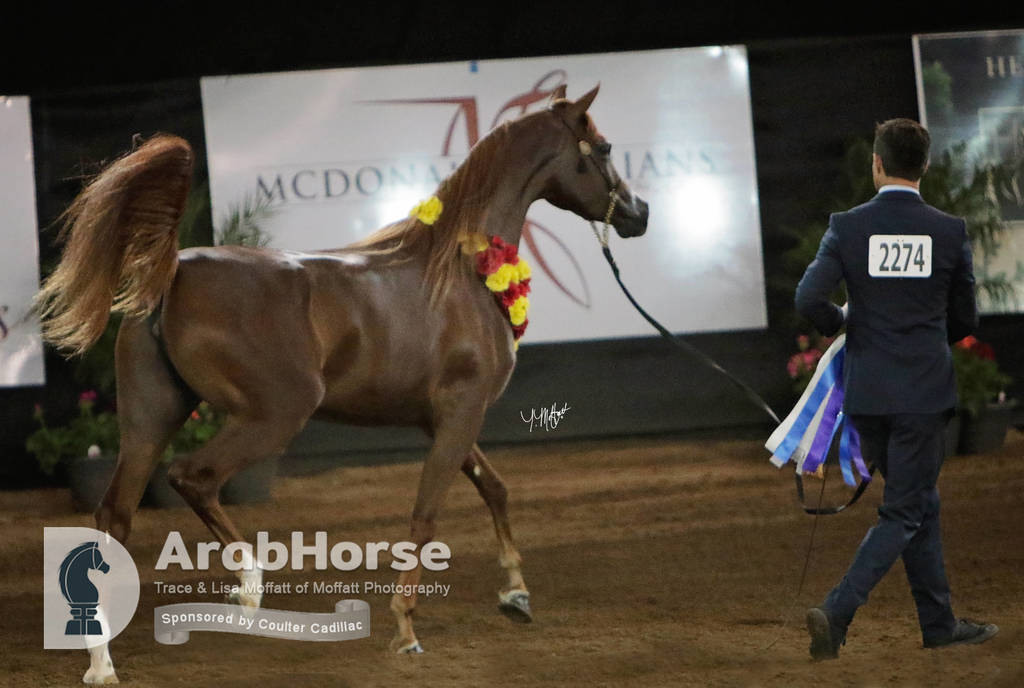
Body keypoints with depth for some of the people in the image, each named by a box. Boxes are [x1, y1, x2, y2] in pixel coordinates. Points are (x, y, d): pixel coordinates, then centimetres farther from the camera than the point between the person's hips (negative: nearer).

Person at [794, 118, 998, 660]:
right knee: (903, 514, 2)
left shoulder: (847, 228, -5)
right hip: (925, 392, -3)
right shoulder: (950, 232, -5)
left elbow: (808, 300, -14)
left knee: (919, 502, 17)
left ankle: (939, 623, 24)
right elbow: (965, 319, 3)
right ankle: (836, 613, -14)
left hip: (867, 392, 3)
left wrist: (841, 323, 8)